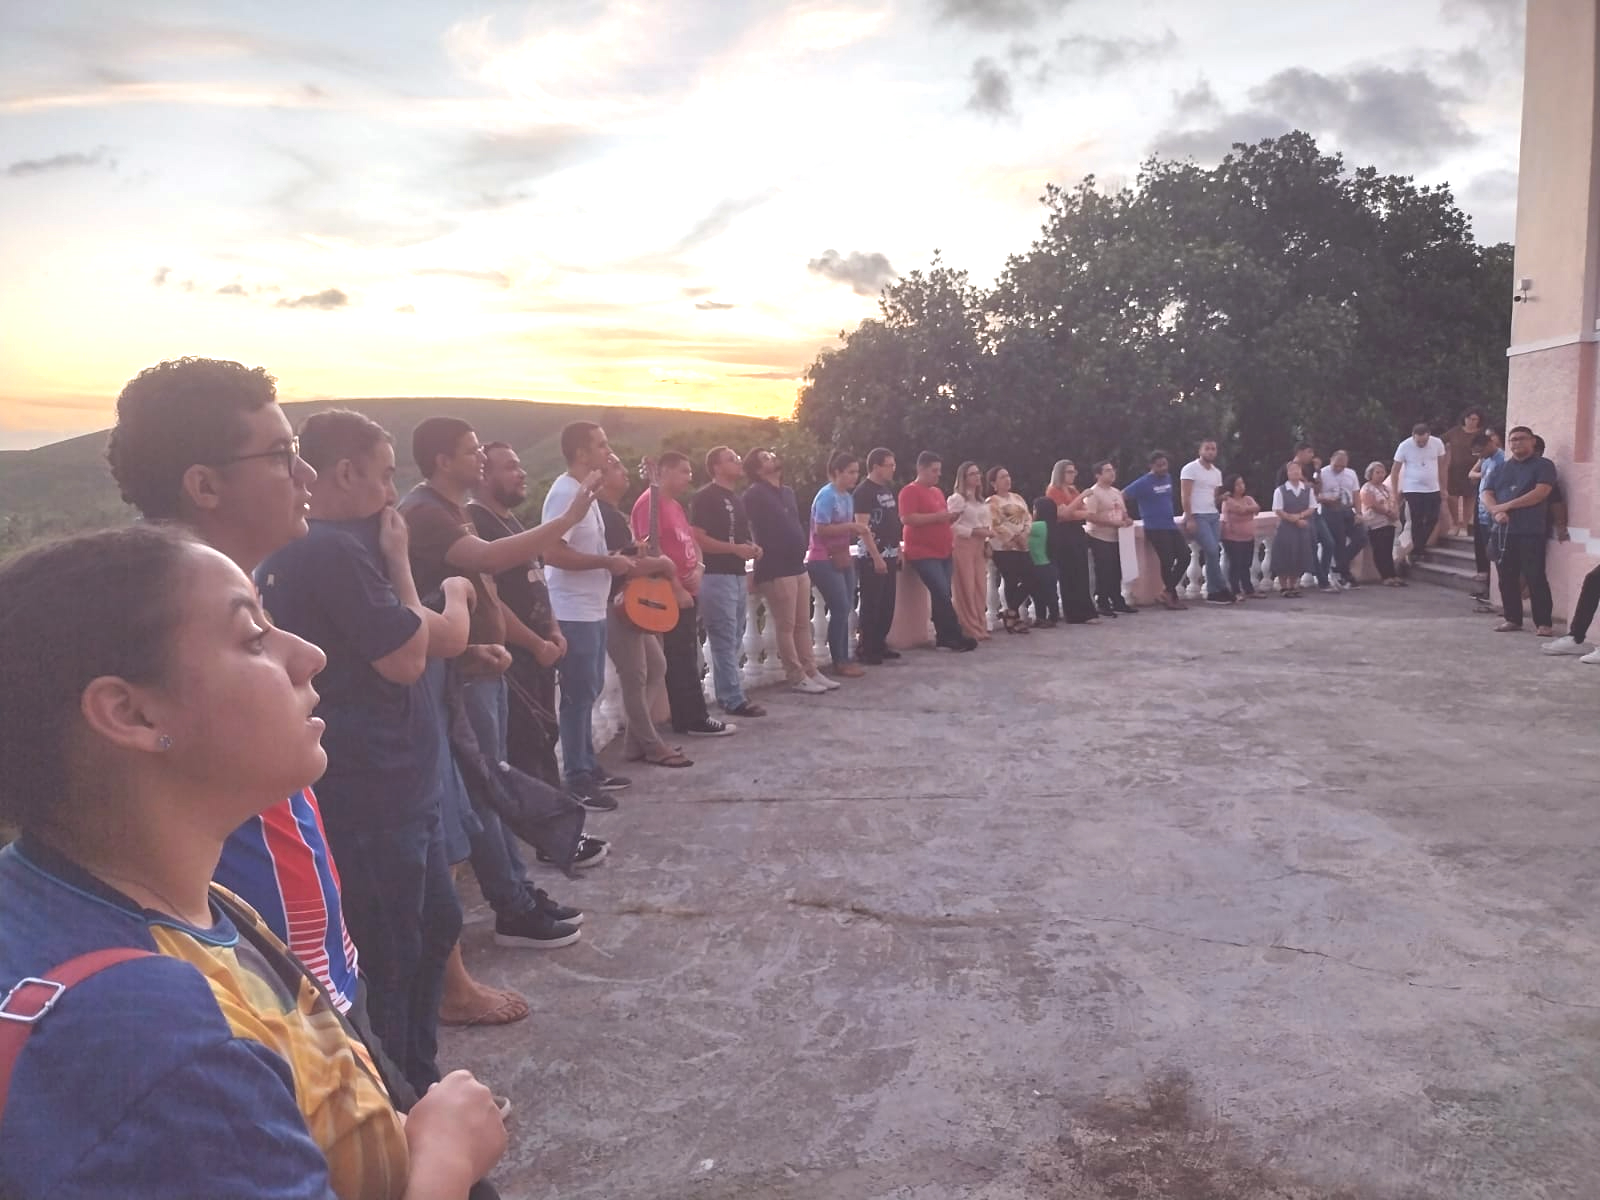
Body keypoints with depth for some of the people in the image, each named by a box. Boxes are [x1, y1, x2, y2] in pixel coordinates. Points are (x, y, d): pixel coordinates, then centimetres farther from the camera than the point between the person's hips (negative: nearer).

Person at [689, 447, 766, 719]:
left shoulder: (736, 498, 18)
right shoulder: (705, 497, -10)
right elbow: (697, 538, -17)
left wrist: (751, 547, 8)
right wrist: (735, 548, -22)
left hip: (737, 575, 9)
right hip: (716, 576, -9)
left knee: (734, 640, 13)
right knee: (725, 641, -6)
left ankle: (727, 694, 21)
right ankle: (734, 699, -3)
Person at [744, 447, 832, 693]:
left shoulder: (787, 491, 17)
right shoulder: (755, 494, -10)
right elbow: (760, 531, -15)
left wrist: (803, 546, 14)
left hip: (797, 565, 8)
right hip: (776, 569, -8)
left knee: (803, 624, 11)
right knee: (786, 627, -3)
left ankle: (811, 672, 17)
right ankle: (797, 678, 2)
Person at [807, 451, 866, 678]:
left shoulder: (848, 496, 9)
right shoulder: (826, 495, -15)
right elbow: (821, 529, -21)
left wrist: (857, 532, -1)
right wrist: (850, 526, -22)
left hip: (842, 558, 8)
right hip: (823, 561, -8)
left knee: (845, 609, 6)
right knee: (840, 609, -9)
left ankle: (844, 659, 13)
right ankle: (838, 663, -1)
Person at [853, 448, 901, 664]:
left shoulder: (889, 488, 14)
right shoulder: (864, 490, -12)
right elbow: (863, 526, -17)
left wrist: (898, 550, 17)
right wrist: (876, 557, -20)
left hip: (889, 555, 8)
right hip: (872, 557, -8)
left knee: (887, 605, 9)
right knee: (870, 605, -4)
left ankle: (879, 645, 20)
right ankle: (865, 650, 4)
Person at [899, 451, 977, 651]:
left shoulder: (937, 491, 18)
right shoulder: (910, 491, -9)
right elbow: (907, 519, -21)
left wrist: (951, 517, 6)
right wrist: (937, 516, -20)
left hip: (943, 552, 8)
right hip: (923, 553, -8)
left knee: (942, 595, 8)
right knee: (942, 594, -14)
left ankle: (944, 636, 14)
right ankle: (955, 636, -9)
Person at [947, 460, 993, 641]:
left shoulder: (980, 500, 19)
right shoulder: (956, 499, -7)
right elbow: (952, 526, -14)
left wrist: (987, 543, 9)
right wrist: (974, 532, -17)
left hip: (979, 546, 8)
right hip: (963, 545, -8)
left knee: (980, 588, 6)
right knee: (966, 589, -6)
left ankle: (980, 628, 12)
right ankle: (970, 630, -3)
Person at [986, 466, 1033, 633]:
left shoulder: (1017, 498, 18)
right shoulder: (992, 502, -3)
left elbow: (1028, 517, 12)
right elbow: (995, 526, -12)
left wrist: (1025, 533, -6)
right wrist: (1014, 537, -14)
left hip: (1021, 546, 7)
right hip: (1003, 547, -7)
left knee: (1031, 579, -1)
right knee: (1011, 582, -7)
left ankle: (1009, 612, 11)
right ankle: (1014, 616, 4)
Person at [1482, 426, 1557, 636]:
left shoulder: (1543, 465, 3)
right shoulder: (1500, 469, 19)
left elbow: (1540, 493, -11)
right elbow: (1486, 494, 9)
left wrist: (1506, 505, -13)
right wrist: (1496, 511, -12)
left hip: (1532, 531, -5)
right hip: (1504, 531, 5)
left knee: (1535, 577, -9)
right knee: (1507, 577, 6)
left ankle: (1543, 622, -5)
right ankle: (1512, 619, 15)